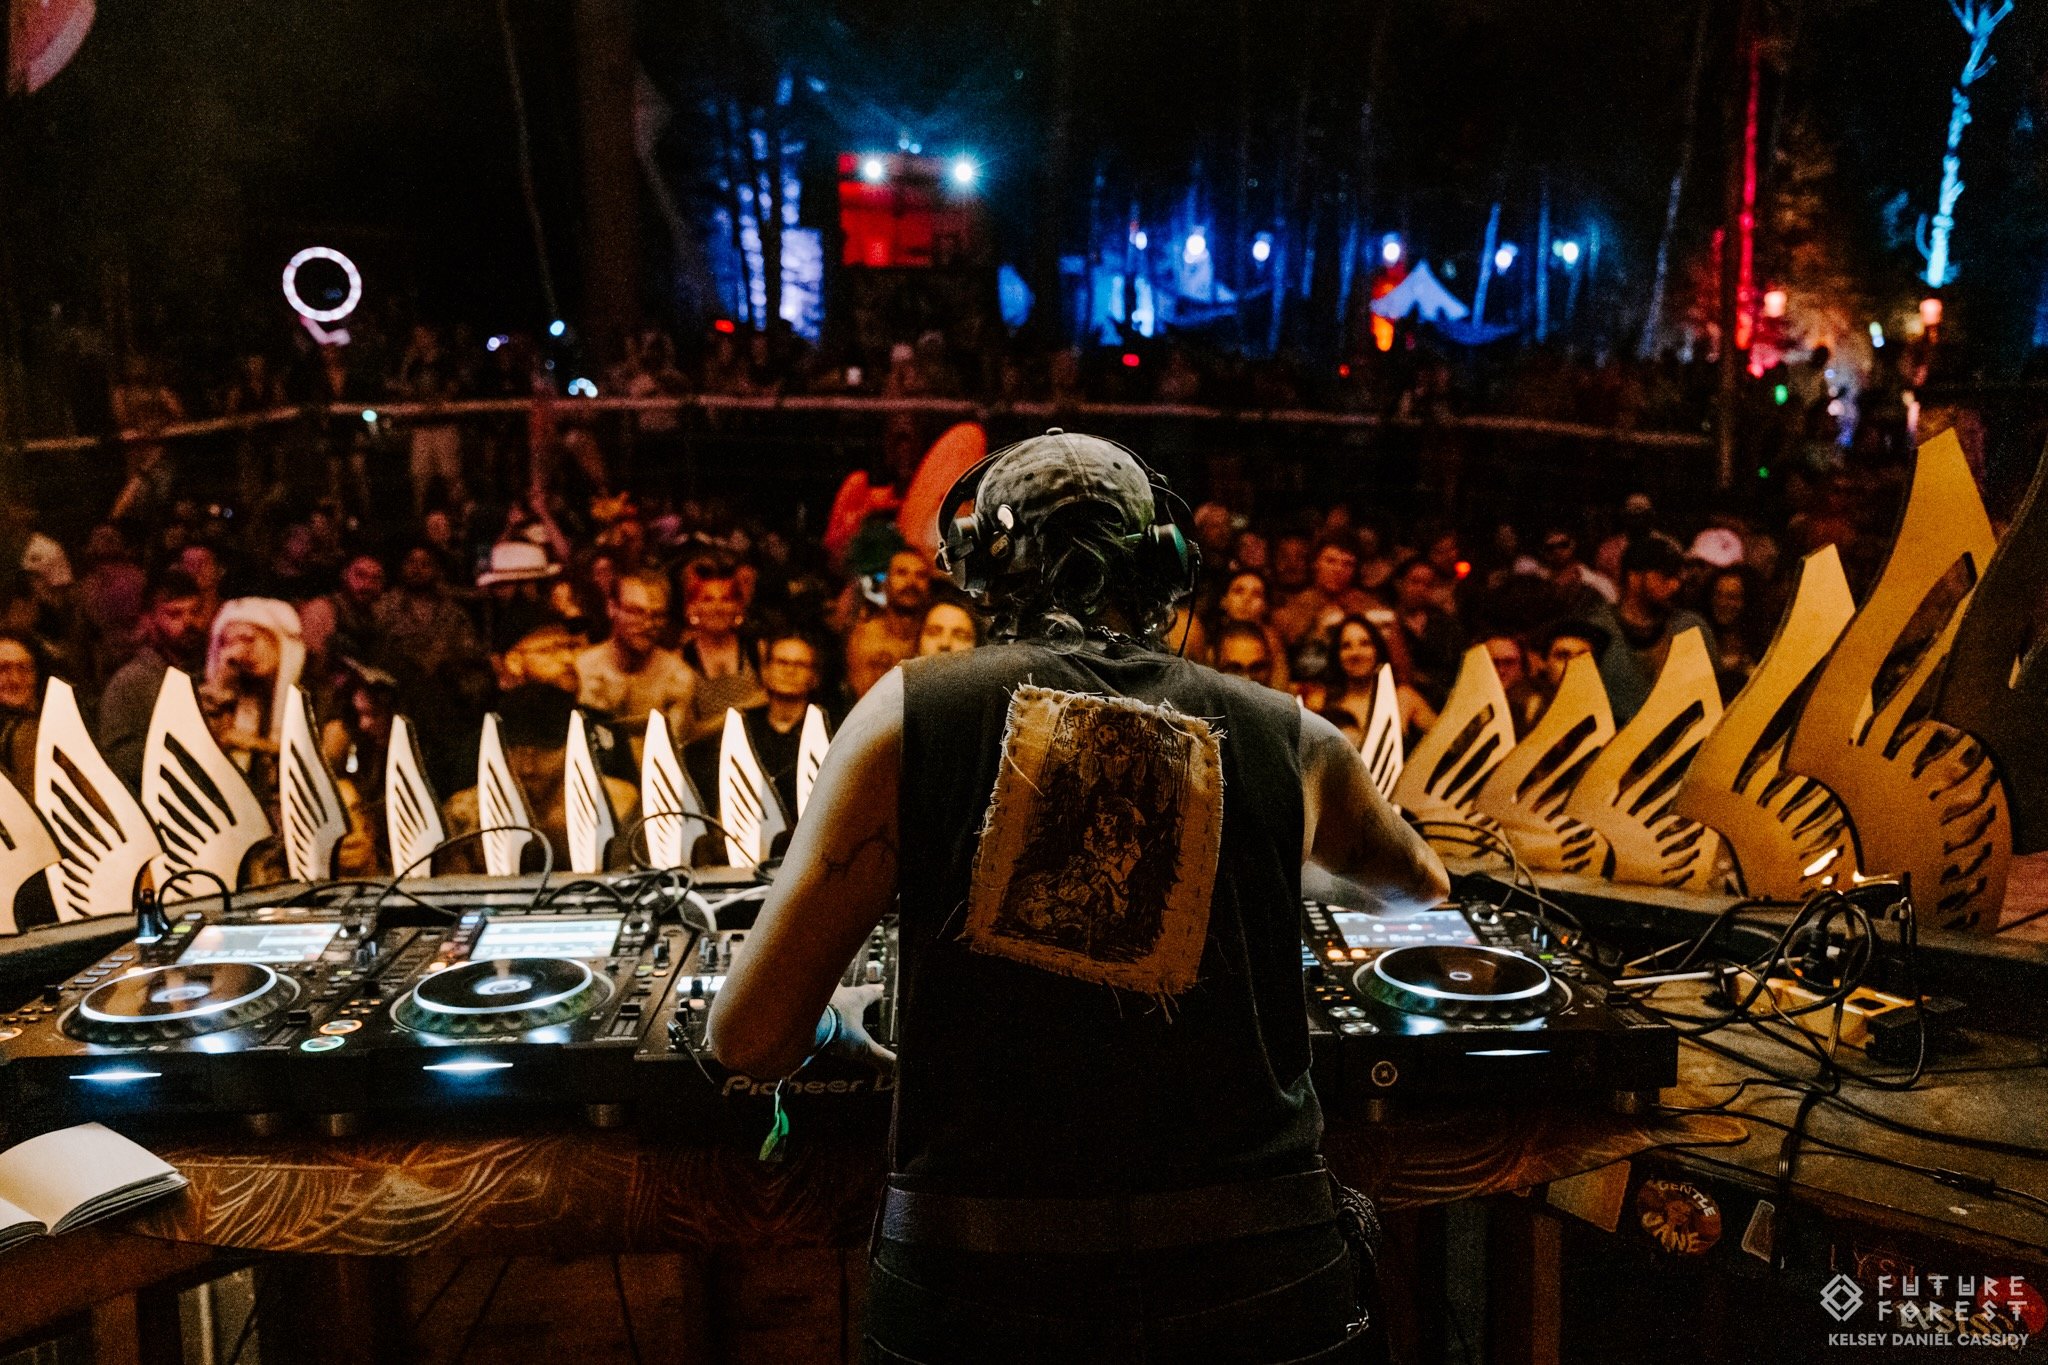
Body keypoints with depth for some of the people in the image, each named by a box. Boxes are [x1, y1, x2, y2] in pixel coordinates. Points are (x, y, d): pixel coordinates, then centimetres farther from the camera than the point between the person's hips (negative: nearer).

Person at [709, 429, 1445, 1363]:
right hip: (1256, 1288, 2)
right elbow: (1421, 889, 28)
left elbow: (750, 1039, -3)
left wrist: (831, 1021, 20)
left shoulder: (908, 714, -2)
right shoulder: (1290, 740, 4)